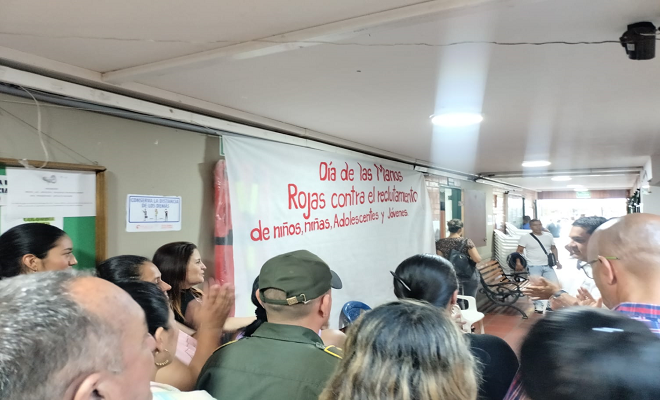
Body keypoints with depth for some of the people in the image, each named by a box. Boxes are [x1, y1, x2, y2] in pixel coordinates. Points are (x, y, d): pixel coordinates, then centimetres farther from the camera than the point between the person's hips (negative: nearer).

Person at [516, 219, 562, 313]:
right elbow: (519, 251, -8)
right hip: (534, 266, -5)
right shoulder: (525, 237, -6)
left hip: (547, 266, 5)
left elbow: (553, 248, 19)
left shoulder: (548, 236, 9)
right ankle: (538, 304, 8)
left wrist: (557, 261, 13)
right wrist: (518, 263, -20)